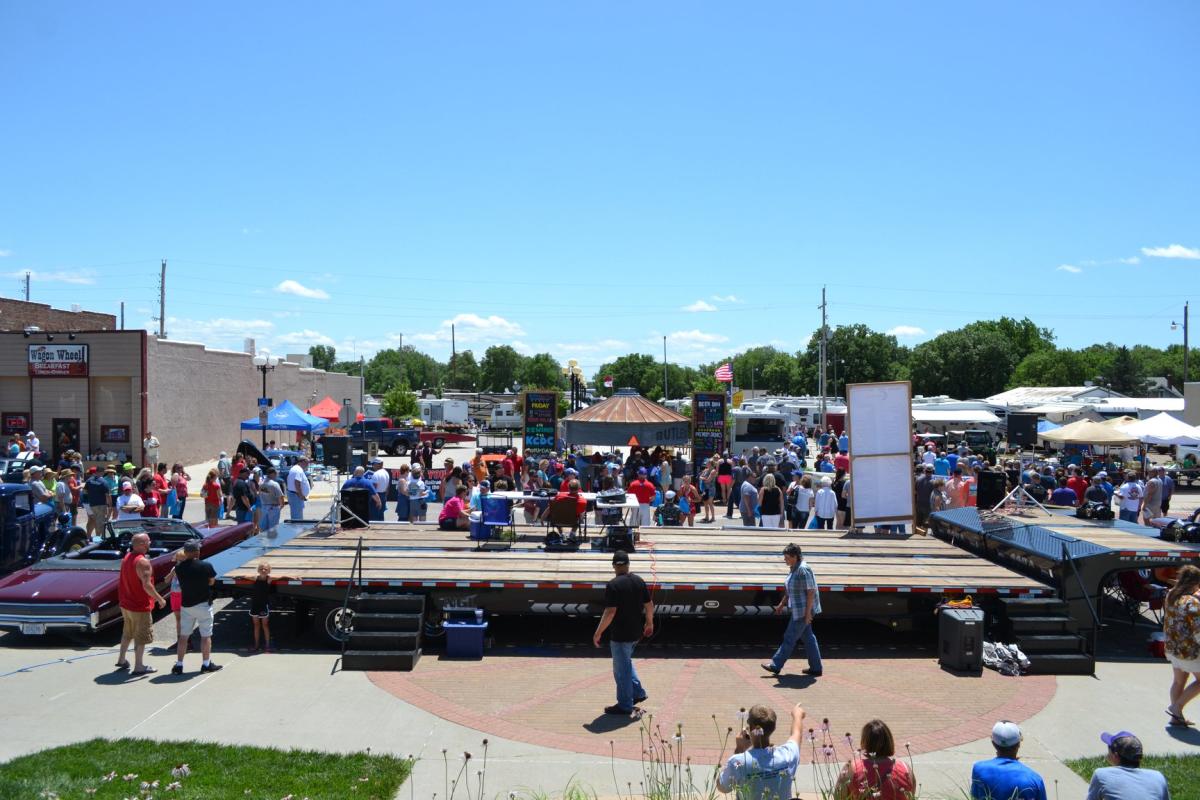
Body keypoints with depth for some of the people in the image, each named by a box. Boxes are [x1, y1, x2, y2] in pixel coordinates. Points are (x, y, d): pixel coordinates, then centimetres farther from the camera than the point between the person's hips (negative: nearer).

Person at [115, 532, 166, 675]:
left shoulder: (126, 558, 5)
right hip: (140, 606, -9)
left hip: (125, 604, 9)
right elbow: (146, 585, -28)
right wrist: (160, 599, -17)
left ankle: (121, 659, 36)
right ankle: (138, 667, 8)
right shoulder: (143, 562, -23)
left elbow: (124, 580, 14)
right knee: (142, 637, 3)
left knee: (128, 633, 25)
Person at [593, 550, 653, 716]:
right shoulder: (639, 580, 2)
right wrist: (649, 623, 23)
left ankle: (625, 705, 14)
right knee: (626, 662, 27)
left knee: (621, 669, 5)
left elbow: (610, 612, -23)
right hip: (636, 632, 7)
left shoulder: (613, 585, -19)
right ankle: (638, 692, 28)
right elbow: (649, 605, 8)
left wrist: (598, 632, -14)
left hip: (620, 634, -7)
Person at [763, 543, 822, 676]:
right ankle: (816, 668, 20)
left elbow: (811, 592, -21)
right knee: (808, 638, 13)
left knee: (790, 638, -1)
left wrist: (808, 612, -21)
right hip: (797, 610, 10)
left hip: (803, 611, -10)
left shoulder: (803, 570, -20)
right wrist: (781, 604, 21)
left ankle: (776, 665, 6)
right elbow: (789, 590, 21)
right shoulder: (793, 569, 10)